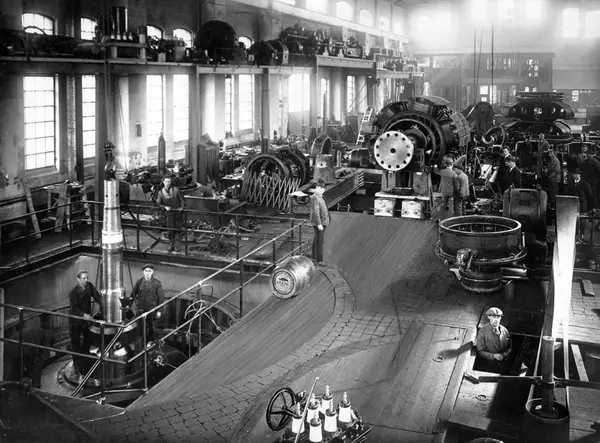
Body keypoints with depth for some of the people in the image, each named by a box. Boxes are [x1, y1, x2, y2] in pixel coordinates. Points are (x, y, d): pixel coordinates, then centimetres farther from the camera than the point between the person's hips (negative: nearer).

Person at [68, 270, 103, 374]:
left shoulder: (89, 286, -6)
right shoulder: (73, 292, -23)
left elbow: (97, 297, -2)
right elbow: (74, 308, -30)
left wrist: (102, 308, -15)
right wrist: (84, 314, -43)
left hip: (87, 317, 6)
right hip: (75, 320, -6)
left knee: (89, 337, 14)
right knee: (76, 341, 2)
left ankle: (84, 358, 35)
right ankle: (77, 364, 15)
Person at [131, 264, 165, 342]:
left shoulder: (157, 283, -7)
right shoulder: (139, 282, 0)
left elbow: (161, 297, -4)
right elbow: (133, 294, 10)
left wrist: (159, 311, -5)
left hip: (151, 309, -2)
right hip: (140, 309, 2)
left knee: (151, 326, 10)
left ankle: (151, 341, 30)